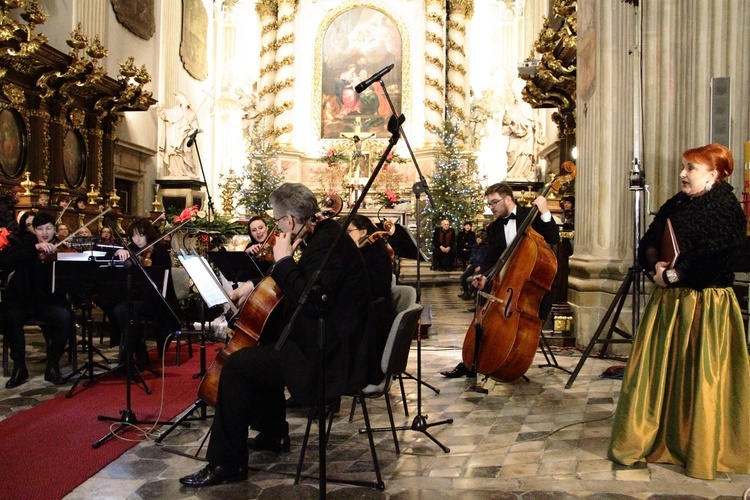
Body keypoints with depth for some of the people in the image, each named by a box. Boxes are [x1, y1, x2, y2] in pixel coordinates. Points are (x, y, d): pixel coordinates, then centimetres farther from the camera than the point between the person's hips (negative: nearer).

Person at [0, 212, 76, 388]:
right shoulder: (26, 245, 3)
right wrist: (35, 248, -28)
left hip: (50, 302, 0)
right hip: (21, 300, 0)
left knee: (65, 317, -31)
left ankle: (52, 366, -11)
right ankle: (19, 367, -11)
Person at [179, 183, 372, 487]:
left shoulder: (329, 244, -21)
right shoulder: (323, 236, 10)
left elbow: (310, 301, -32)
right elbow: (305, 286, 26)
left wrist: (283, 261, -20)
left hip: (334, 357, -11)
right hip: (328, 340, 11)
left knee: (237, 365, -14)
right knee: (261, 346, 27)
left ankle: (226, 464, -2)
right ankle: (273, 434, 36)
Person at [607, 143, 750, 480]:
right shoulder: (676, 205, 13)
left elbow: (711, 257, -20)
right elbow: (648, 243, 9)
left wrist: (674, 274, -15)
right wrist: (656, 265, -10)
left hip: (705, 305, -7)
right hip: (667, 301, 7)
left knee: (700, 379, -1)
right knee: (657, 373, 9)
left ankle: (701, 453, 13)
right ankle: (653, 440, 21)